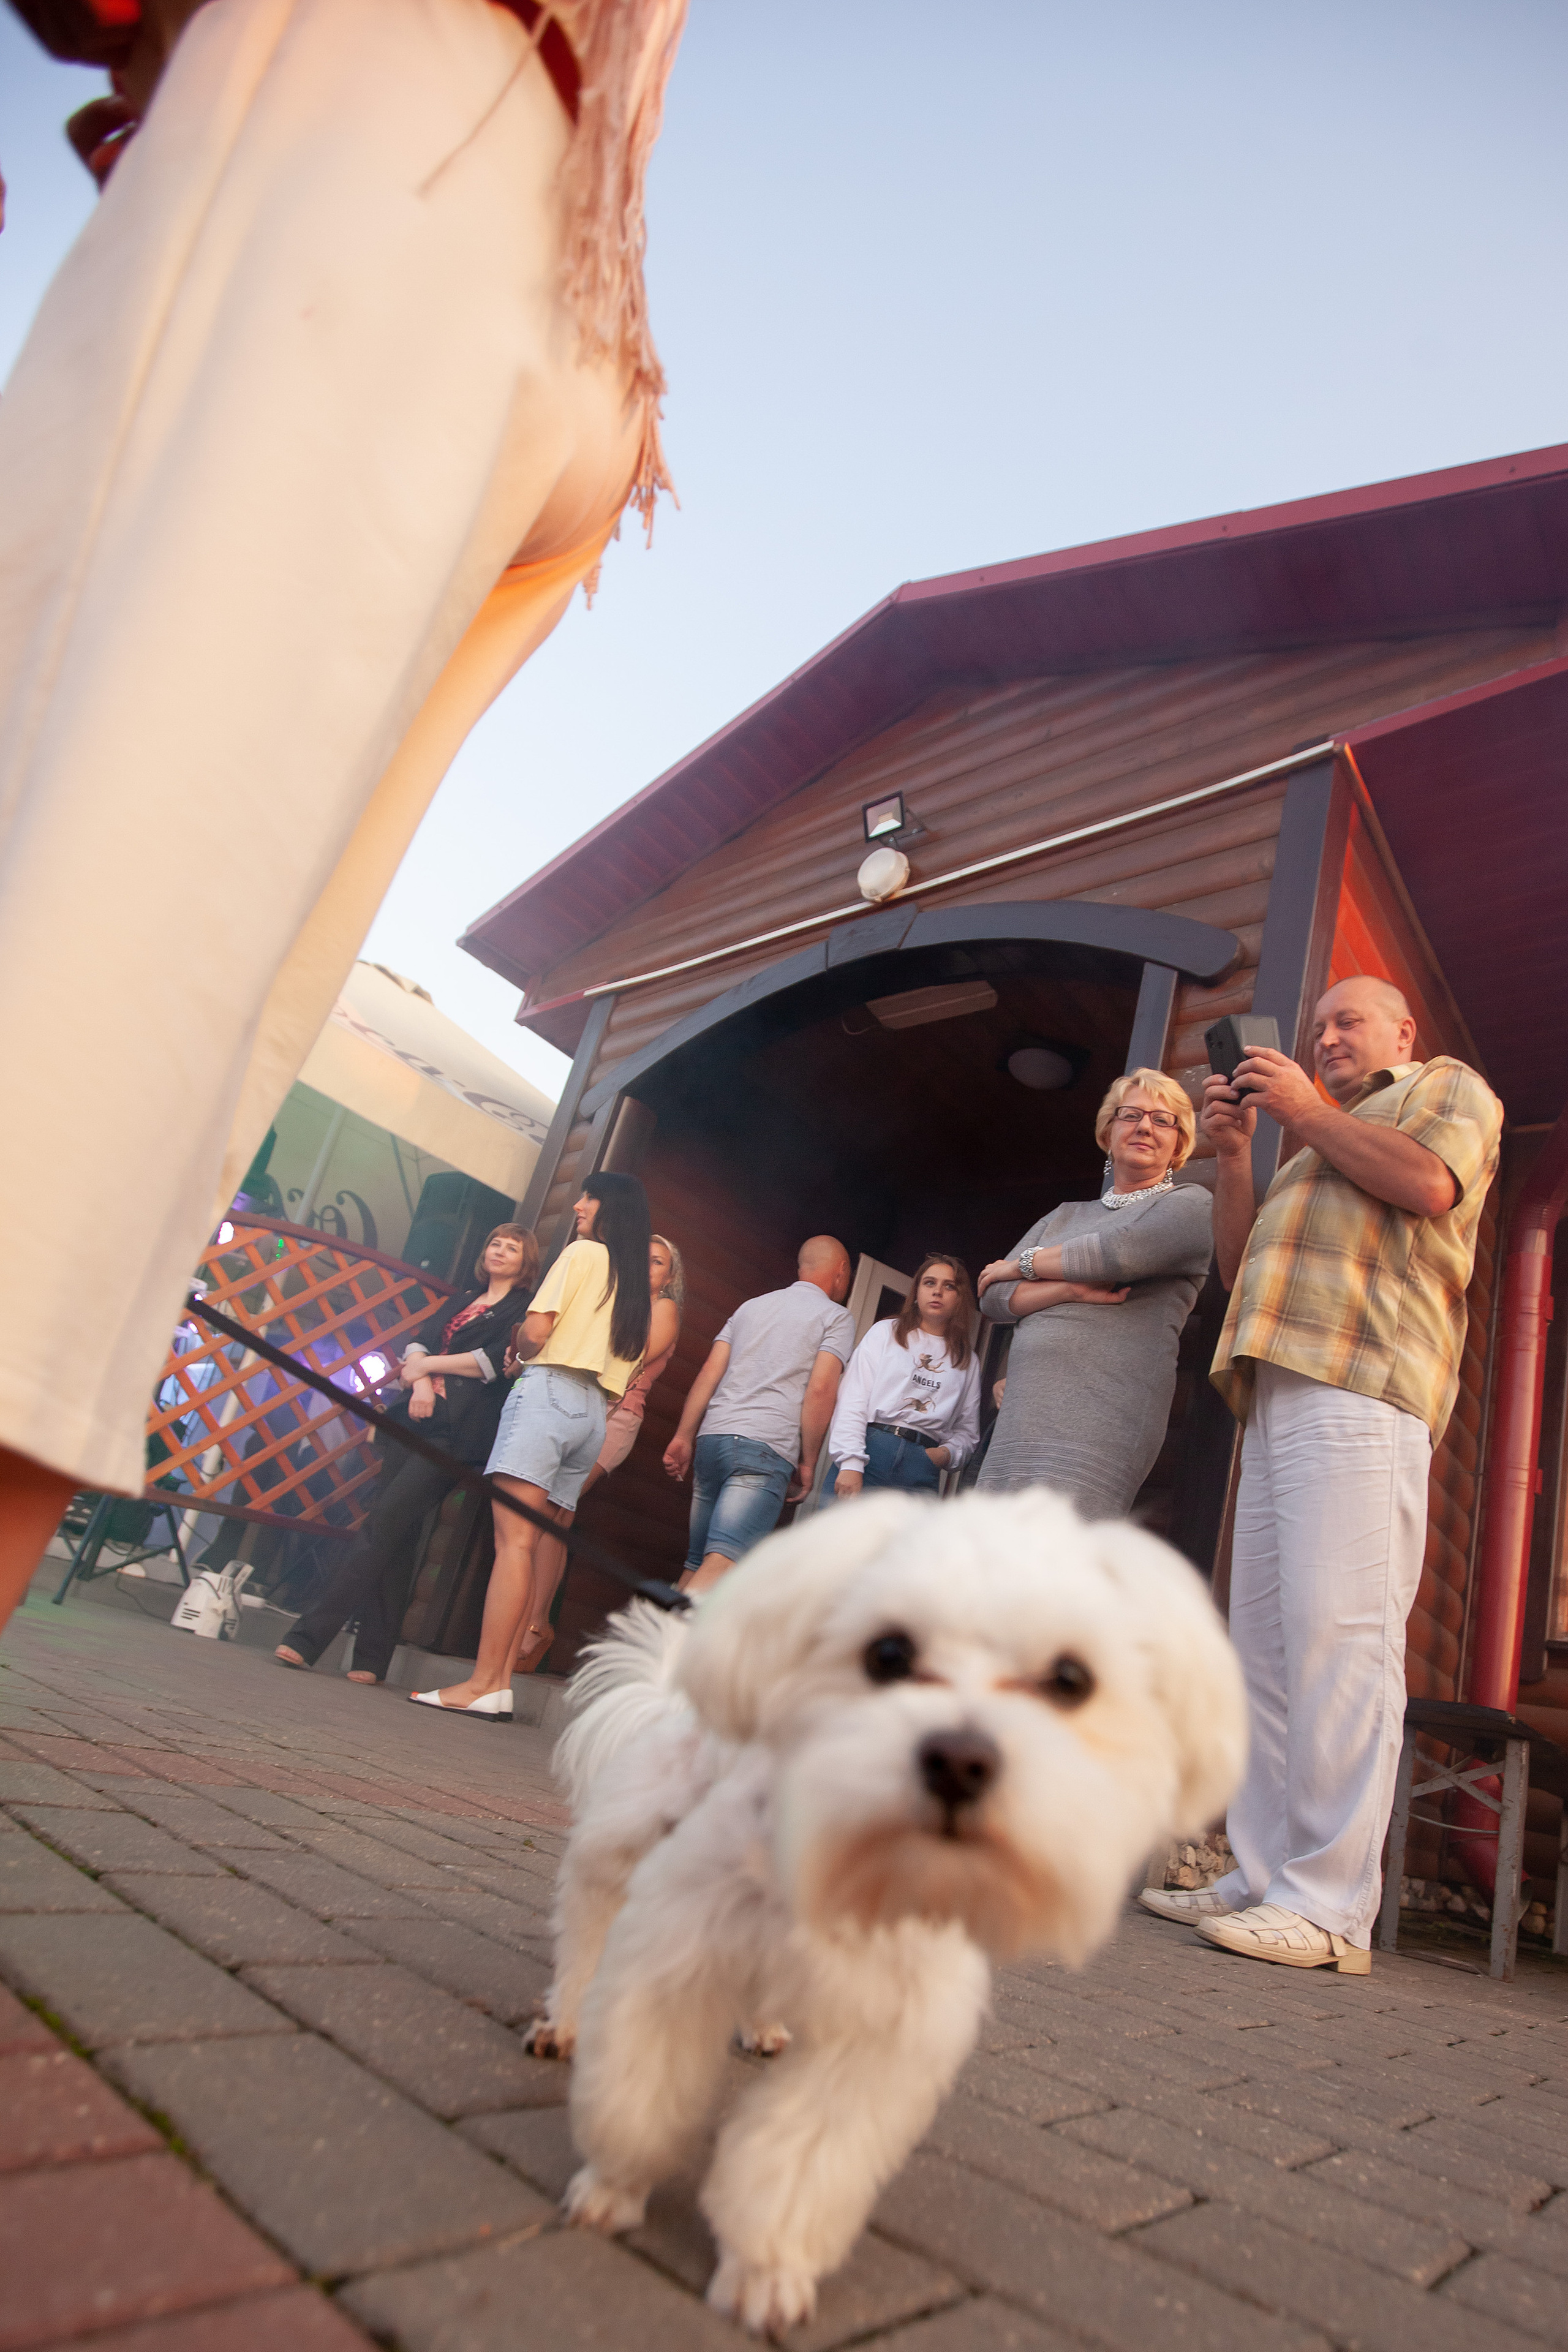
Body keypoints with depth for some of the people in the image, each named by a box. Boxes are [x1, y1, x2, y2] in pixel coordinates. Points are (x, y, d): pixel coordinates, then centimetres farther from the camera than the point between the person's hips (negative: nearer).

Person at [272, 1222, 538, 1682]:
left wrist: (428, 1365, -1)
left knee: (386, 1523, -15)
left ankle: (308, 1638, -16)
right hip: (416, 1418, 6)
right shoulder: (459, 1304, 27)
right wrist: (421, 1380, -7)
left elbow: (497, 1361, -8)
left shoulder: (527, 1308, 6)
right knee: (396, 1537, 0)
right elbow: (417, 1343, 14)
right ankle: (373, 1658, 3)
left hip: (458, 1431, -6)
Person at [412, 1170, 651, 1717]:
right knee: (533, 1547, 5)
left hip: (549, 1391, -8)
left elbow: (535, 1332, -8)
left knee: (513, 1539, -13)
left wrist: (520, 1347, 12)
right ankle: (502, 1681, 1)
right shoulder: (640, 1291, 22)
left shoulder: (583, 1253, 1)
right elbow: (625, 1376, 19)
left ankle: (483, 1684, -17)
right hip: (594, 1415, 8)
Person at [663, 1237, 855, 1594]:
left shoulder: (752, 1306, 23)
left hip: (712, 1437, 6)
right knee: (722, 1564, -15)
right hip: (766, 1445, -6)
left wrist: (684, 1437, 13)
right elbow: (821, 1389, -6)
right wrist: (807, 1463, 0)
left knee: (696, 1565, 11)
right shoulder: (836, 1317, 7)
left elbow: (709, 1374, 14)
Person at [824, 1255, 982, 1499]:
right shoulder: (885, 1333, 14)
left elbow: (967, 1431, 20)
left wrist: (947, 1453, -3)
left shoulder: (968, 1362, 20)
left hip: (921, 1474, 2)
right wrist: (850, 1464, -10)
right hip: (867, 1453, -2)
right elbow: (853, 1401, 2)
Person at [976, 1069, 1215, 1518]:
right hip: (1018, 1425, 5)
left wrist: (1023, 1264, 5)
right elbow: (992, 1298, 14)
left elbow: (1121, 1250, -11)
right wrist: (1072, 1289, -6)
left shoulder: (1189, 1205, 9)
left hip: (1097, 1428, -5)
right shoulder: (1065, 1216, 25)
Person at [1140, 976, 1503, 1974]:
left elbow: (1430, 1183, -7)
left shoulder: (1450, 1086, 16)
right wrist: (1235, 1152, 17)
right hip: (1278, 1391, 8)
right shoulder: (1321, 1146, 35)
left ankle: (1332, 1906, -14)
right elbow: (1239, 1266, 27)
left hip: (1361, 1390, -8)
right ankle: (1263, 1879, 6)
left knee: (1338, 1632, -15)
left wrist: (1307, 1112, 1)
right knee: (1264, 1640, 2)